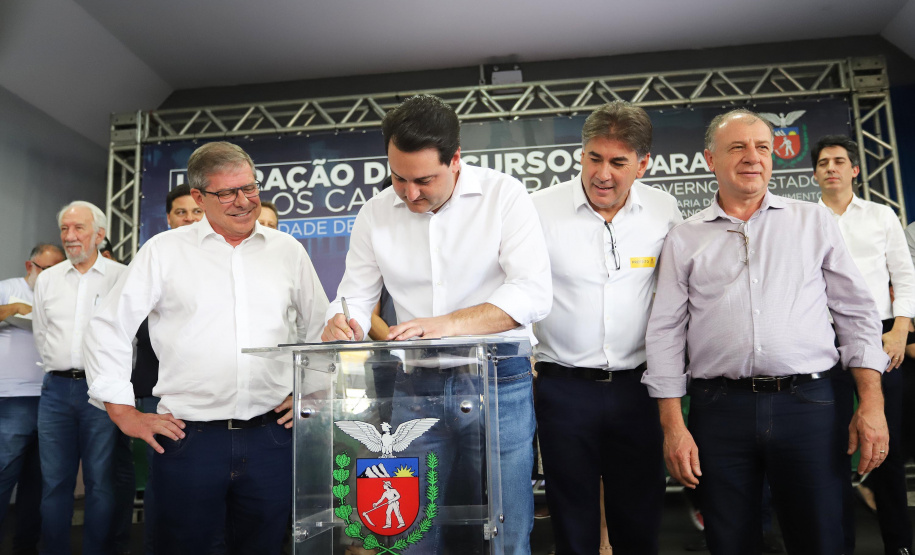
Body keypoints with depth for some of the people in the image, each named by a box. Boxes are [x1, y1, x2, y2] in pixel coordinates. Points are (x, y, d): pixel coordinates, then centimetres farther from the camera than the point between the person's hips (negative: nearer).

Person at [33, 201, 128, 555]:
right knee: (54, 482, 9)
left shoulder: (123, 277, -1)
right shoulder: (47, 279, 12)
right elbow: (40, 334, 18)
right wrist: (59, 373, 14)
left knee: (100, 482, 2)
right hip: (56, 390, 4)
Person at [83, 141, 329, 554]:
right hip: (188, 439, -1)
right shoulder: (164, 251, 2)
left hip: (271, 437, 2)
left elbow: (320, 329, 17)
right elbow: (109, 328, 5)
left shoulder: (288, 250, 8)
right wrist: (124, 413, 1)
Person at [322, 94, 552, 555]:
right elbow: (354, 297, 9)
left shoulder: (504, 195, -7)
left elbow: (533, 293, -16)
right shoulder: (375, 214, 4)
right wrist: (340, 324, -15)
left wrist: (449, 324, -28)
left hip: (498, 382, -3)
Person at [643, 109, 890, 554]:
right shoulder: (684, 239, 6)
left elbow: (857, 313, 9)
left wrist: (872, 403, 0)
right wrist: (673, 426, -3)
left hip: (807, 402, 1)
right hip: (719, 407, 0)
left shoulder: (814, 221, 10)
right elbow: (665, 333, 3)